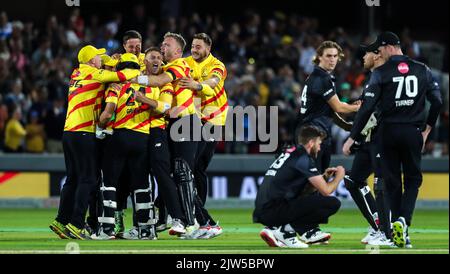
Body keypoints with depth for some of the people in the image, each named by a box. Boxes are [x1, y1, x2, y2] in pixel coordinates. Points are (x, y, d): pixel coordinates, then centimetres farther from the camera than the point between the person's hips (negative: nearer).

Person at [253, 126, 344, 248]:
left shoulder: (290, 153, 21)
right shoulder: (304, 159, -5)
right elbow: (326, 191, -4)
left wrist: (324, 177, 23)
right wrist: (339, 176, 15)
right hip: (274, 211, -9)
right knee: (333, 203, -12)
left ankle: (309, 232, 7)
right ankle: (284, 230, -12)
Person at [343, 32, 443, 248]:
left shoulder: (381, 73, -6)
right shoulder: (422, 70, 4)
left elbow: (367, 108, -10)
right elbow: (437, 102, 3)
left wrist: (352, 138, -6)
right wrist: (427, 128, 16)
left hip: (388, 132, -2)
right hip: (413, 132, 2)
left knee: (392, 181, 10)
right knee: (412, 178, 11)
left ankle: (399, 229, 5)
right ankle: (403, 220, -13)